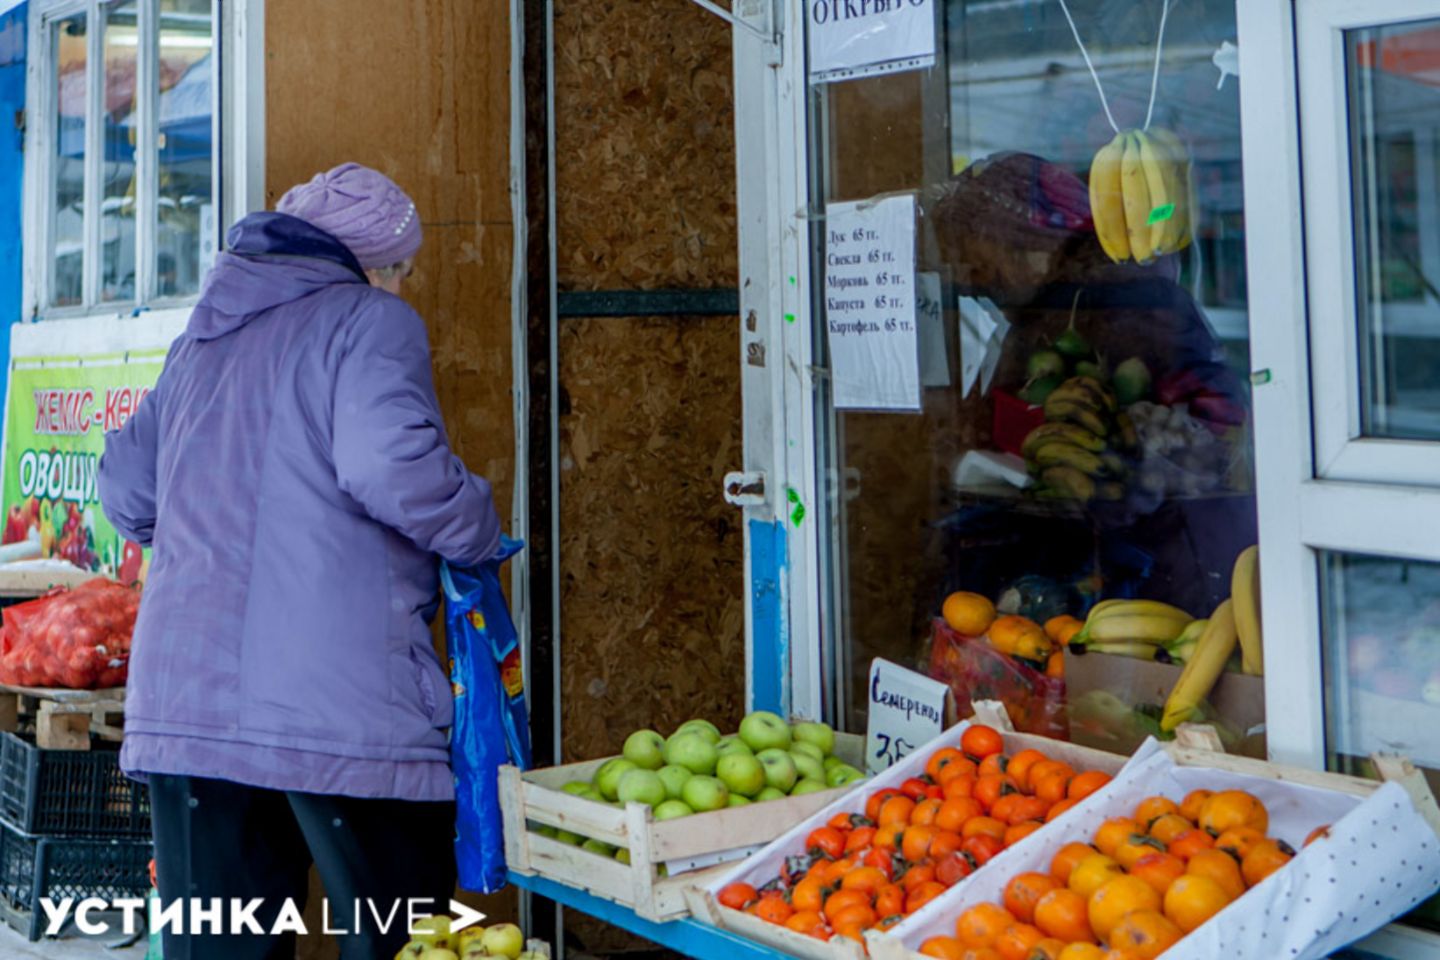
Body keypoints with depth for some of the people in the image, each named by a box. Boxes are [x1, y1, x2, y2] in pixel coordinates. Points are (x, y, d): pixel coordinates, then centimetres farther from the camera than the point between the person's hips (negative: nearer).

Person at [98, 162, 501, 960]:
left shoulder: (202, 336, 21)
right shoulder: (371, 321, -1)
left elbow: (124, 487, 26)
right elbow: (388, 464, -19)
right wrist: (479, 529, -2)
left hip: (181, 705, 7)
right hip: (340, 707, -7)